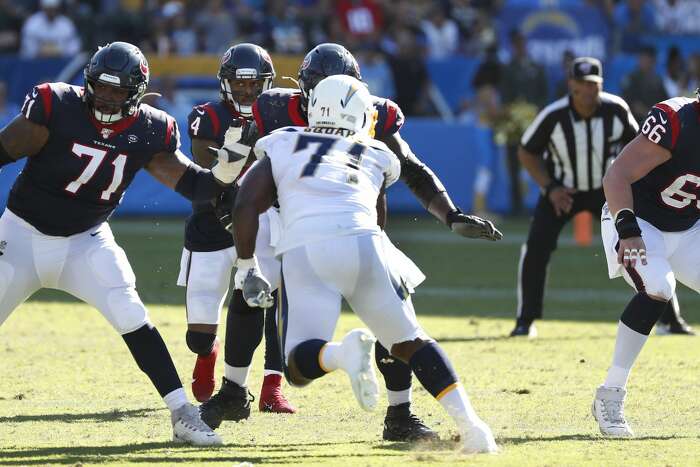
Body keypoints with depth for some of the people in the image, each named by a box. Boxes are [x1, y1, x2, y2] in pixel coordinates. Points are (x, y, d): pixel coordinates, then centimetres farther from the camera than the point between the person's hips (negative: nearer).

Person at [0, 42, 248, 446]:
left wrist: (226, 171, -28)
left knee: (134, 320, -14)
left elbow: (194, 185, -8)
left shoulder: (148, 132, -9)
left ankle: (183, 415, -10)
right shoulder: (56, 107, -19)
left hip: (85, 242, 1)